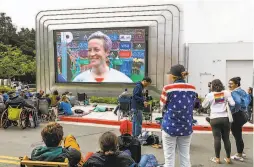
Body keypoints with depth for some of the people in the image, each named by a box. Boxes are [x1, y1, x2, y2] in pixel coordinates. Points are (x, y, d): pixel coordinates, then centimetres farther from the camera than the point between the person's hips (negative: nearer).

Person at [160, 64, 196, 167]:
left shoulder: (168, 88, -9)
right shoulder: (192, 88, 1)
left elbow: (162, 107, -1)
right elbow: (192, 106, 10)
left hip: (170, 126, -3)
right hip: (186, 127, 4)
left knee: (169, 158, 6)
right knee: (185, 158, 13)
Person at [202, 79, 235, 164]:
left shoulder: (210, 95, -3)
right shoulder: (226, 93, 1)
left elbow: (204, 105, 7)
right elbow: (232, 104, -3)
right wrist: (226, 101, 15)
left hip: (214, 119, -2)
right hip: (225, 118, 2)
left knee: (217, 138, 3)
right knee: (226, 138, 10)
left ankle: (217, 158, 10)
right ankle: (228, 158, 19)